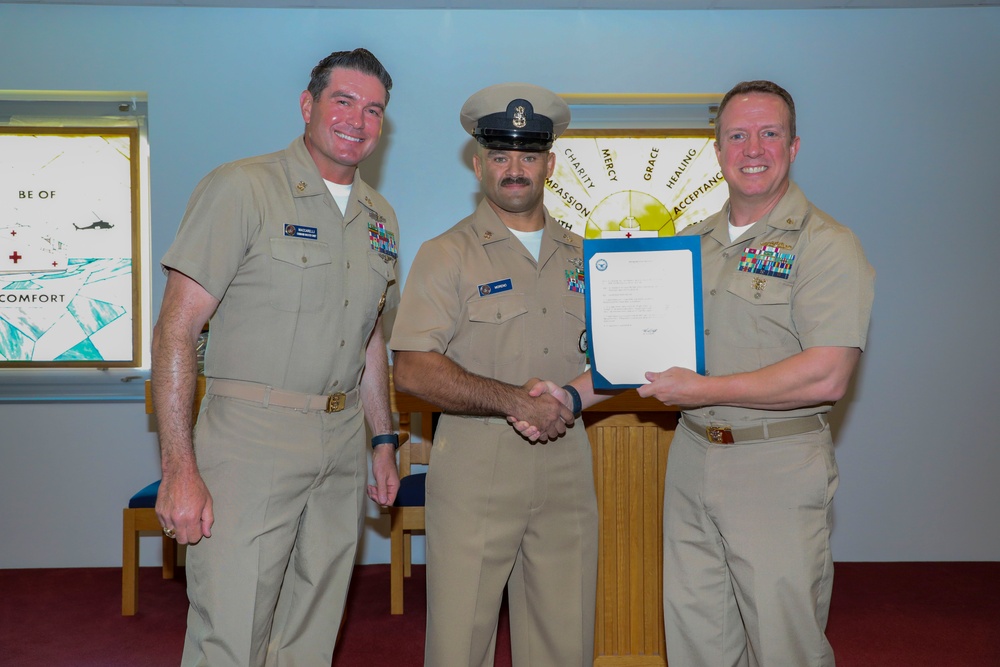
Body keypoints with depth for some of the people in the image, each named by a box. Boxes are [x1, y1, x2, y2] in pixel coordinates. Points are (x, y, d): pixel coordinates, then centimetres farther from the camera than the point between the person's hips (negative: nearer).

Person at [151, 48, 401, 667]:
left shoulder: (380, 217, 14)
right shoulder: (242, 188, -7)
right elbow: (176, 329, -12)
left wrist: (384, 441, 17)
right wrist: (180, 470, -18)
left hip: (342, 446, 6)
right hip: (251, 436, -6)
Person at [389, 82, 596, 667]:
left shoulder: (579, 256, 14)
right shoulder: (447, 255, 0)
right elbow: (414, 370, -10)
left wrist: (567, 396, -2)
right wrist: (516, 401, -16)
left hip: (566, 466, 4)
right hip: (474, 469, -4)